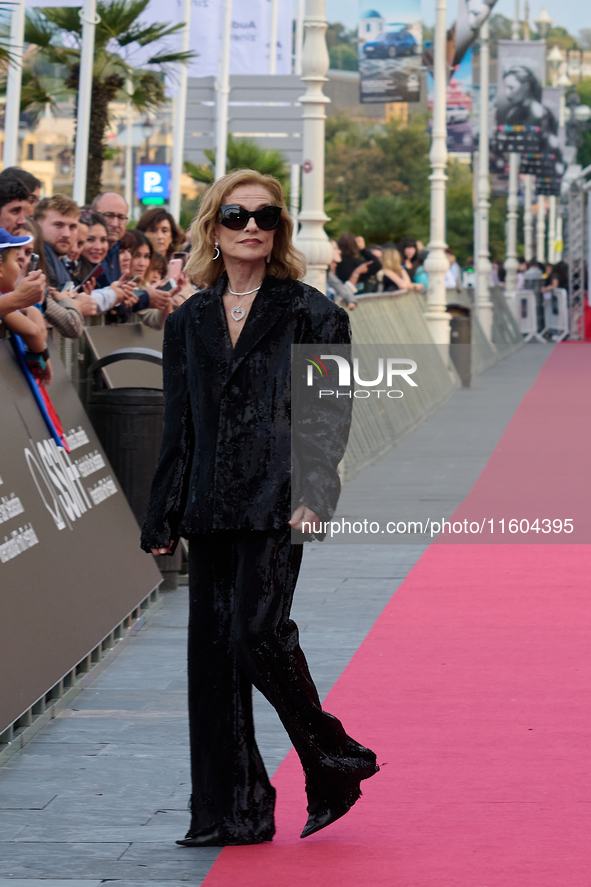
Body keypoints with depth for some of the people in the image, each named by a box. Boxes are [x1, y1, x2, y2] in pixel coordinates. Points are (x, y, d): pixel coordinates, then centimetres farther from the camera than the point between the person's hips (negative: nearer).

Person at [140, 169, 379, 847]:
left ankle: (333, 761, 7)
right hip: (211, 508, 5)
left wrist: (312, 495, -14)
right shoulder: (189, 322, 14)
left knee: (257, 632, -16)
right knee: (212, 647, 3)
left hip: (275, 502, -5)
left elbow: (331, 412, -2)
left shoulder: (311, 314, 1)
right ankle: (230, 810, 9)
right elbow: (178, 428, 15)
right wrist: (163, 519, 12)